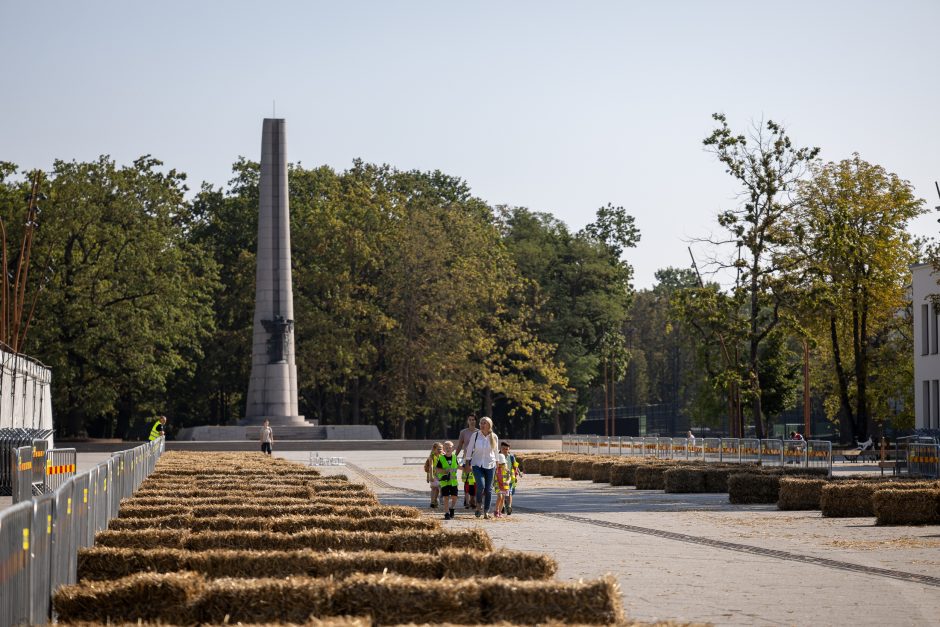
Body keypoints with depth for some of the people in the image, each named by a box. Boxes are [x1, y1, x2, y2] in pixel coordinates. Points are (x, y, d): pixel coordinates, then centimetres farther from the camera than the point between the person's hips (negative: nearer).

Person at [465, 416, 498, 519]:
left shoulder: (494, 437, 0)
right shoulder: (475, 435, -4)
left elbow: (496, 451, 11)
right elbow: (469, 449, 3)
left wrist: (496, 464, 12)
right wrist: (467, 463, 2)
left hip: (490, 465, 2)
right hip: (477, 465, -2)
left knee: (488, 489, 1)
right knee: (481, 485, -19)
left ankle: (486, 511, 12)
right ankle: (479, 506, 4)